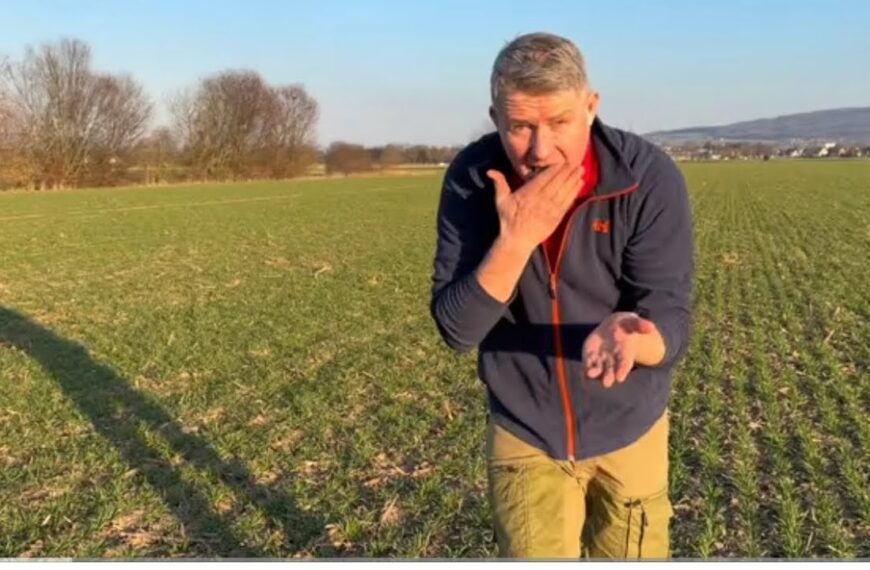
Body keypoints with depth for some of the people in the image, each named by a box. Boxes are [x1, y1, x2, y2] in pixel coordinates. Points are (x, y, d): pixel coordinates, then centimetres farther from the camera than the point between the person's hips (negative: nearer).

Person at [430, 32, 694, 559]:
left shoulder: (650, 178, -21)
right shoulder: (471, 179, -17)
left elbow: (670, 324, -22)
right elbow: (456, 328, -19)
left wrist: (630, 338, -45)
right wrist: (516, 238, -33)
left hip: (627, 430, 1)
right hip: (523, 432, 0)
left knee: (633, 553, 18)